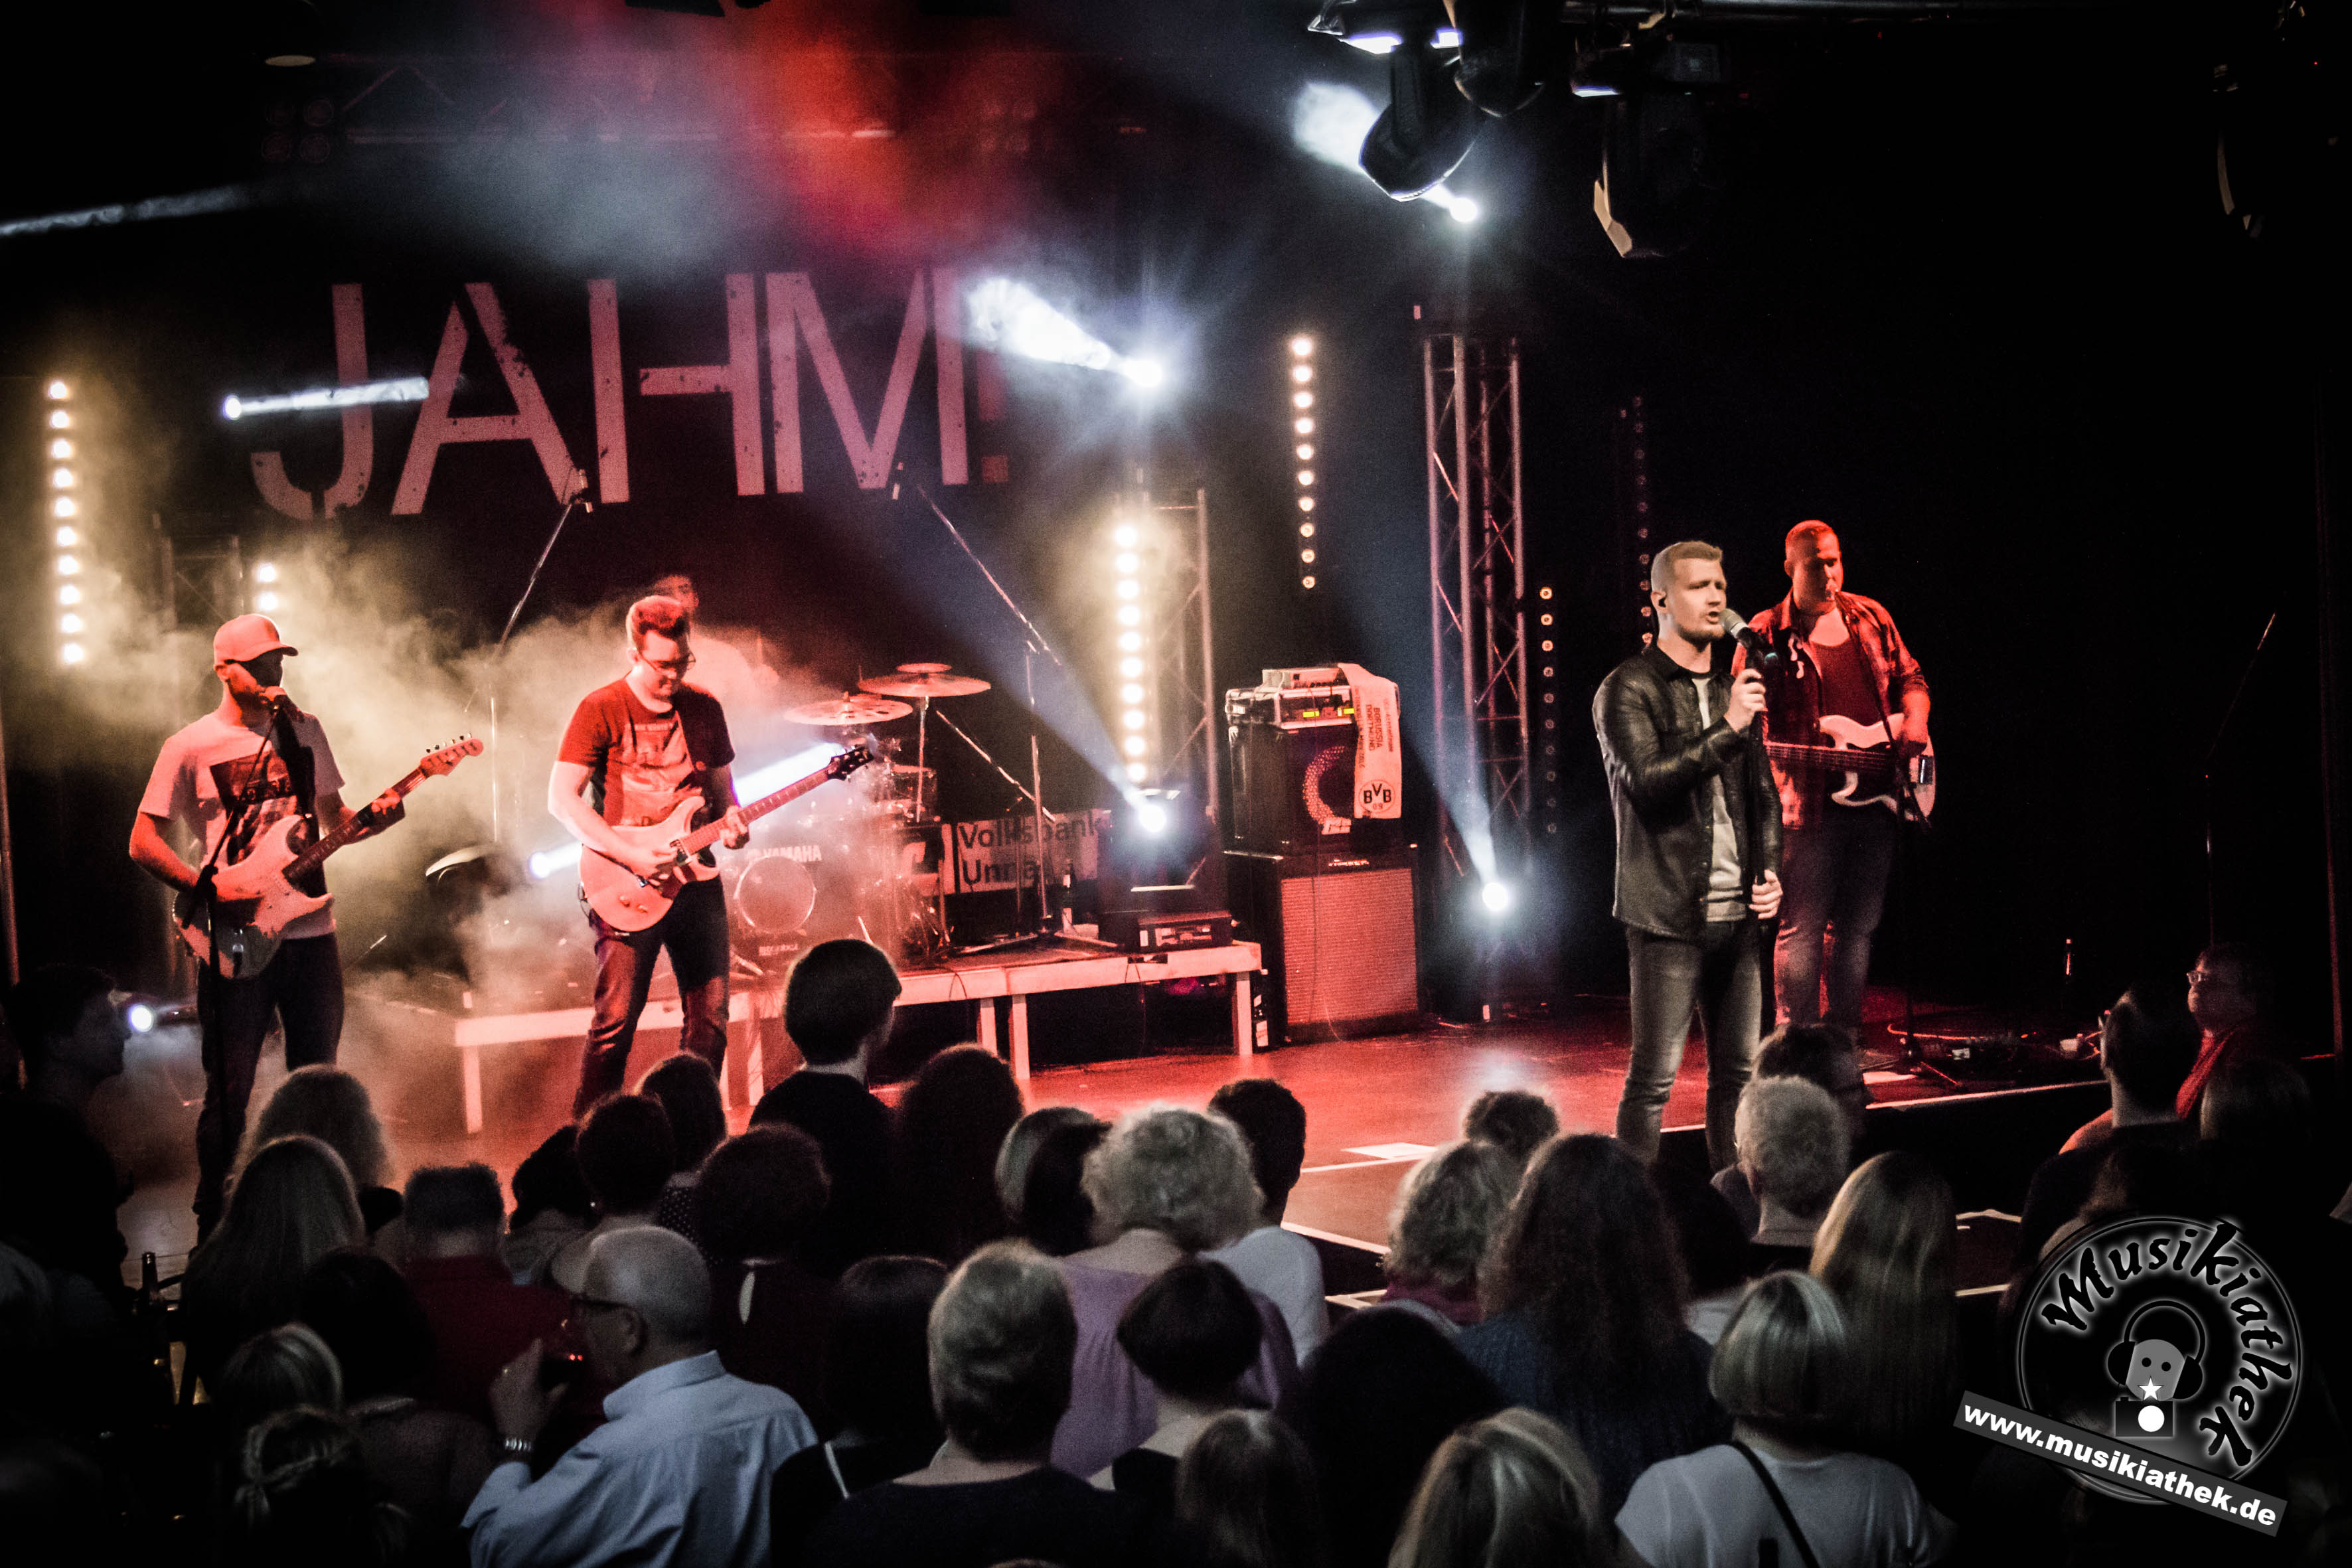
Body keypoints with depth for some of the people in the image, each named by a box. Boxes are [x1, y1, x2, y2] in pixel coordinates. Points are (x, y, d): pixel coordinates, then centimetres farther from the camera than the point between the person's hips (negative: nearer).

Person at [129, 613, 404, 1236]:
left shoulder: (304, 731, 10)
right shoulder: (191, 747, -3)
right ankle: (213, 1225, 11)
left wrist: (372, 818, -4)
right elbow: (143, 842, -3)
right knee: (230, 1091, -1)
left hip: (310, 932, 4)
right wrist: (211, 892, -15)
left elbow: (333, 817, 18)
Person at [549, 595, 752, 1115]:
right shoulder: (601, 710, -5)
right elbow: (562, 798, -10)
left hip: (695, 877, 5)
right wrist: (629, 855, -19)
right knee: (615, 1020, -10)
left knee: (709, 1020, 4)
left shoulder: (705, 710, 11)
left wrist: (730, 821, -3)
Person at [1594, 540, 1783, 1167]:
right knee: (1653, 1077, -5)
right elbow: (1648, 781, -19)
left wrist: (1770, 869, 9)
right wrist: (1727, 731, -22)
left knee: (1738, 1072, 10)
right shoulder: (1627, 690, -4)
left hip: (1737, 914, 7)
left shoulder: (1733, 686, 16)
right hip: (1669, 915, -6)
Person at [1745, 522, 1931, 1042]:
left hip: (1877, 798, 5)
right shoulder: (1767, 636, -3)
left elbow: (1910, 679, 20)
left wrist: (1914, 723, 1)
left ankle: (1844, 1042, 20)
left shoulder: (1870, 618, 11)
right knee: (1801, 929, -4)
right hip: (1811, 804, -5)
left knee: (1859, 926, 11)